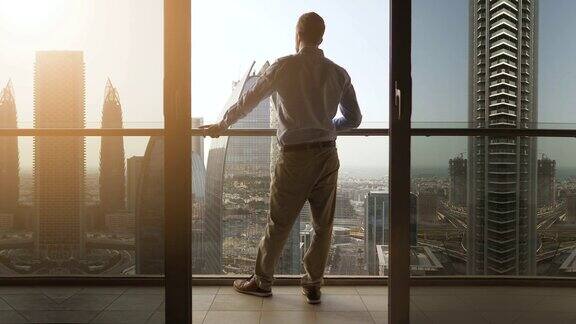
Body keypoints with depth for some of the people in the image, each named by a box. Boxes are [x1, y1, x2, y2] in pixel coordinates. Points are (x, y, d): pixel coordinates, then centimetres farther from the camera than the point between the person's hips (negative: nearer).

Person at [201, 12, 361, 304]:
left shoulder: (283, 67, -4)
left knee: (279, 223, 8)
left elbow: (248, 101, 2)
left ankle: (262, 281, 23)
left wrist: (221, 125, 16)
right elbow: (354, 119, 10)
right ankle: (313, 285, 21)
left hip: (295, 156, -3)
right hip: (327, 156, 3)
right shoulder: (338, 73, 5)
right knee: (323, 225, 12)